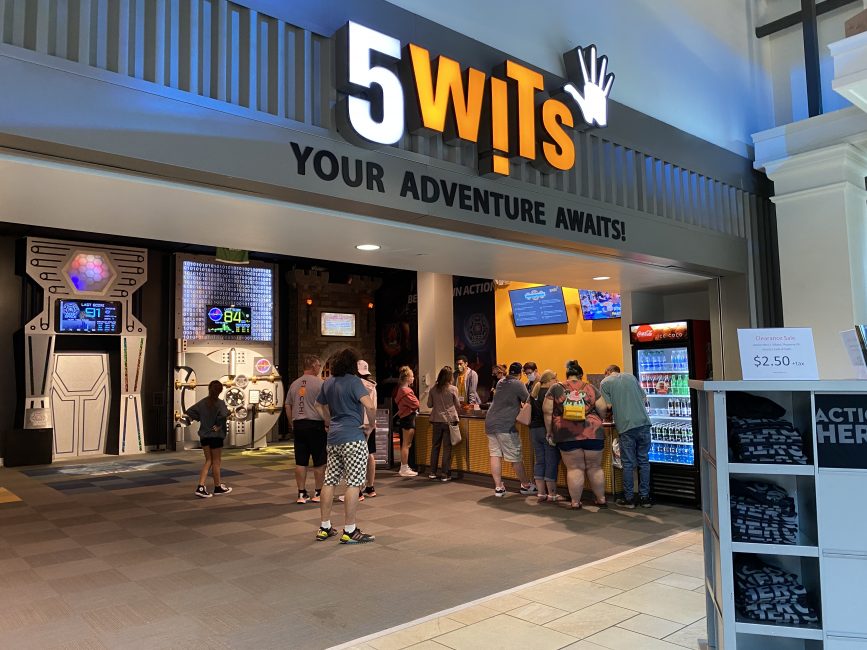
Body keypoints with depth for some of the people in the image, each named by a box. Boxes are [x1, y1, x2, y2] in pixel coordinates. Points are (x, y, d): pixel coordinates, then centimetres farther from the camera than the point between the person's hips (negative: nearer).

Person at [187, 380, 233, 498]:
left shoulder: (202, 402, 3)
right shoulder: (220, 403, -14)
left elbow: (189, 411, 0)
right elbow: (224, 415, -32)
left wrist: (201, 419, 2)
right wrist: (219, 425, -15)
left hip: (204, 435, 5)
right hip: (216, 435, -5)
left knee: (208, 461, 13)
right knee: (216, 461, 8)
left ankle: (201, 487, 1)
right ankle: (218, 487, 21)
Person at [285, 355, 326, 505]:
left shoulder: (294, 384, 10)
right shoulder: (319, 383, -7)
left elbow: (288, 407, 15)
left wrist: (292, 424, 23)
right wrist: (327, 424, -3)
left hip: (298, 425, 5)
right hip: (315, 425, -5)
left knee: (300, 462, 8)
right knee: (319, 462, 6)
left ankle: (302, 494, 12)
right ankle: (318, 493, 12)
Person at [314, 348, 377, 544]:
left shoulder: (328, 382, 11)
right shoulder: (354, 381, -11)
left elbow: (321, 405, 24)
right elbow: (370, 405, -25)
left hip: (333, 438, 8)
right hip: (353, 438, -8)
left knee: (329, 481, 12)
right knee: (354, 483, -2)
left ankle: (324, 527, 19)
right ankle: (349, 531, 1)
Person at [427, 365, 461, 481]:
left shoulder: (433, 389, 1)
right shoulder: (453, 389, -7)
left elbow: (429, 404, 9)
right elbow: (458, 406, 2)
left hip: (436, 420, 3)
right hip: (449, 419, -3)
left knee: (435, 445, 13)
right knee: (447, 447, 2)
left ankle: (432, 472, 17)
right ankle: (445, 474, 4)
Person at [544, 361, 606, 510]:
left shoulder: (556, 388, 6)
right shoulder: (590, 388, 8)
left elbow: (547, 411, 1)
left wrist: (550, 431, 9)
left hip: (567, 434, -1)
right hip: (592, 432, 1)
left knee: (574, 468, 7)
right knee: (595, 467, 14)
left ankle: (575, 502, 10)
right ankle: (601, 499, 22)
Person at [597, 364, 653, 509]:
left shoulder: (605, 382, 5)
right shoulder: (631, 377, 17)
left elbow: (607, 406, -3)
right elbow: (643, 398, 18)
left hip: (626, 426, -3)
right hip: (643, 423, 4)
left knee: (628, 464, 4)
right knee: (644, 461, 9)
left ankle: (629, 498, 10)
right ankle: (645, 497, 14)